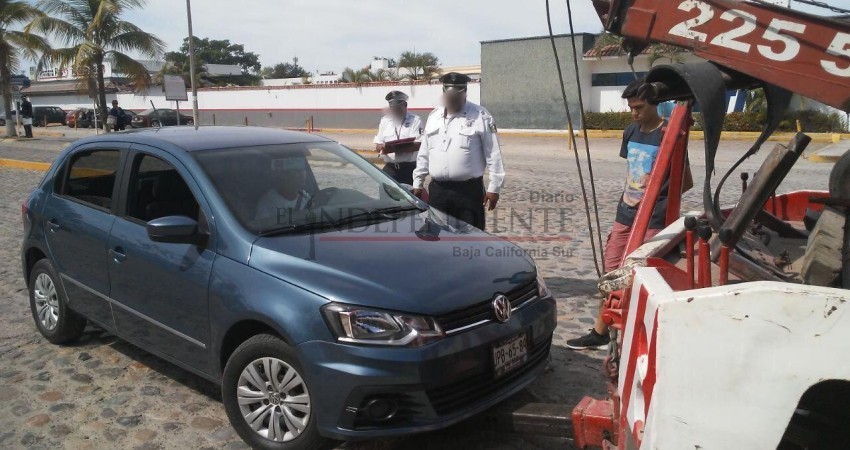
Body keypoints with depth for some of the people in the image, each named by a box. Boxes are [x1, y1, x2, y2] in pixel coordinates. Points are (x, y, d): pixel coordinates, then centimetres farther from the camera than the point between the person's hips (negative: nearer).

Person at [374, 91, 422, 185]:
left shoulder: (415, 121, 0)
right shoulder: (384, 121, 14)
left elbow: (418, 145, -11)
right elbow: (377, 145, 13)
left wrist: (397, 149, -23)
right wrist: (383, 148, -12)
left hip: (409, 169, -3)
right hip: (390, 169, 3)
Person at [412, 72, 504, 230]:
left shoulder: (480, 116, -5)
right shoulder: (433, 117, 10)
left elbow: (493, 154, -6)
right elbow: (424, 153, 16)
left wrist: (494, 187, -8)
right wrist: (418, 183, 15)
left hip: (469, 190, -4)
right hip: (437, 190, 5)